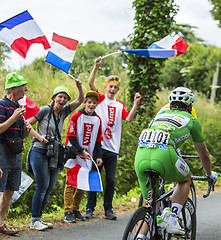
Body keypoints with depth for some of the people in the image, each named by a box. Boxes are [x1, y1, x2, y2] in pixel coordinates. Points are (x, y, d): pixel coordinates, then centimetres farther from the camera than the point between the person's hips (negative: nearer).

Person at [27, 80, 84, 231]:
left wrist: (79, 87, -11)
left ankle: (38, 218, 15)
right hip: (39, 152, -7)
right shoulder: (45, 110, -4)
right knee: (42, 186, -10)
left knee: (50, 187, 6)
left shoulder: (63, 112, 11)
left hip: (54, 154, 7)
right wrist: (39, 136, -16)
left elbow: (80, 100, 6)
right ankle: (34, 221, -2)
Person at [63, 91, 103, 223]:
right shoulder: (76, 116, -7)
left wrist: (98, 156, 3)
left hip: (87, 158, 5)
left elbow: (98, 140, 13)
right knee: (71, 184, -3)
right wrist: (81, 151, -17)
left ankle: (76, 209, 21)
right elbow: (71, 137, -10)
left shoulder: (97, 120, 8)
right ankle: (68, 212, 2)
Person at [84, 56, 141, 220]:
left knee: (111, 181, 5)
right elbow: (91, 84, -10)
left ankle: (108, 209, 16)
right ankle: (90, 208, 11)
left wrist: (135, 104, -13)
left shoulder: (120, 105, 13)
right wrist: (96, 67, -22)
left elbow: (129, 118, -1)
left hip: (112, 148, 3)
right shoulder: (100, 99, 5)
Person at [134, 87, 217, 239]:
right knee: (185, 180, 27)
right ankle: (173, 221, 12)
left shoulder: (160, 116, 35)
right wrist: (210, 174, 53)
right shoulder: (191, 120, 24)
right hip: (163, 156, -4)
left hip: (140, 155, 4)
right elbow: (204, 154, 35)